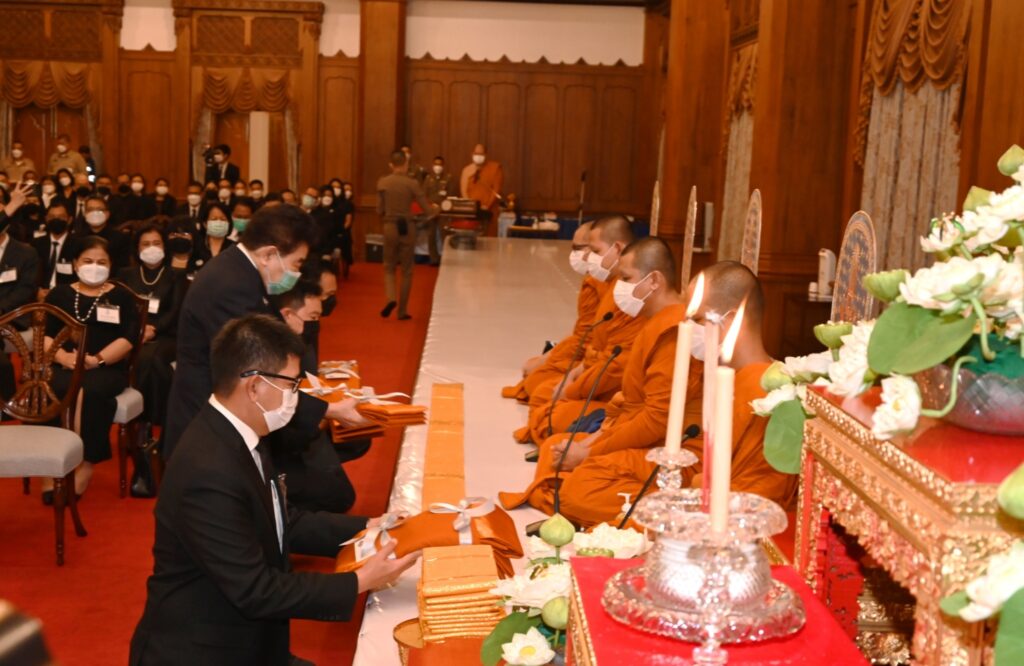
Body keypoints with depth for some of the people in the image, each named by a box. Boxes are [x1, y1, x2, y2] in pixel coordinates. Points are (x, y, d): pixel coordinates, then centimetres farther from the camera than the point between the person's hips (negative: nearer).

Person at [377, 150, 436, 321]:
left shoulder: (382, 183, -4)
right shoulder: (412, 183, -7)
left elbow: (379, 210, -1)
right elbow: (427, 208, -5)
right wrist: (435, 210, 17)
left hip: (390, 227, 1)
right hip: (407, 227, -1)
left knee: (389, 267, 16)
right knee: (407, 270, 10)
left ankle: (391, 298, -9)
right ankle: (402, 310, 10)